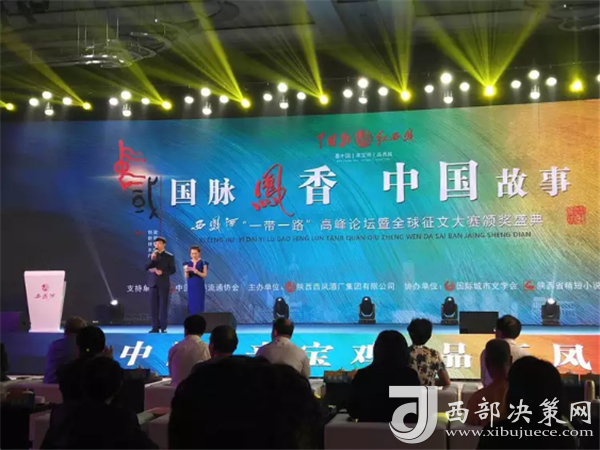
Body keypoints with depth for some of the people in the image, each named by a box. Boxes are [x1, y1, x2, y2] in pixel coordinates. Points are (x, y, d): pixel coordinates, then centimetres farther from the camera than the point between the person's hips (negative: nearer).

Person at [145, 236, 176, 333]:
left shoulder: (169, 256, 1)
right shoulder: (152, 255, 13)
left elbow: (172, 270, -3)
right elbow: (147, 268, 3)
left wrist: (162, 272, -15)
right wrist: (151, 259, -11)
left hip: (163, 284, -4)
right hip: (153, 283, 4)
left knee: (163, 306, -3)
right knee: (154, 306, 2)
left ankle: (163, 327, -2)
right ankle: (155, 327, 5)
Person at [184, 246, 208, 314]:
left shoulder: (203, 263, -1)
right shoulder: (187, 263, 6)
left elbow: (205, 275, -6)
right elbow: (186, 277, 0)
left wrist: (197, 272, -23)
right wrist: (186, 271, -22)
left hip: (199, 286, -3)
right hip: (191, 287, 3)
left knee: (199, 304, -6)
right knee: (191, 304, 2)